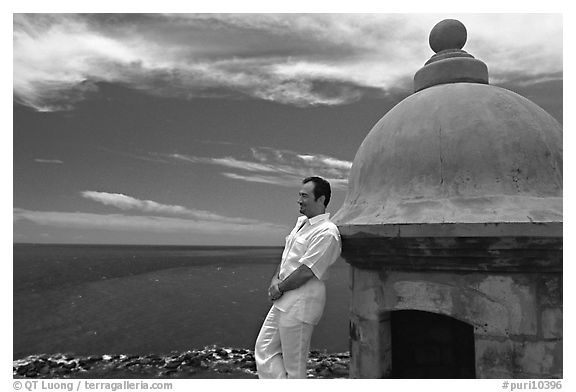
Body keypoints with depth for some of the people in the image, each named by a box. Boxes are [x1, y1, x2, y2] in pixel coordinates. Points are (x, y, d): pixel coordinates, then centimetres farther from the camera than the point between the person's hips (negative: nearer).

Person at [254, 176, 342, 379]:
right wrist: (275, 280, 2)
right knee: (264, 349, 16)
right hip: (283, 301, 10)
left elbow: (306, 271, -22)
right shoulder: (301, 222, 12)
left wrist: (280, 288, -10)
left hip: (300, 305, -10)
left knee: (294, 365, 3)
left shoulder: (327, 232, -19)